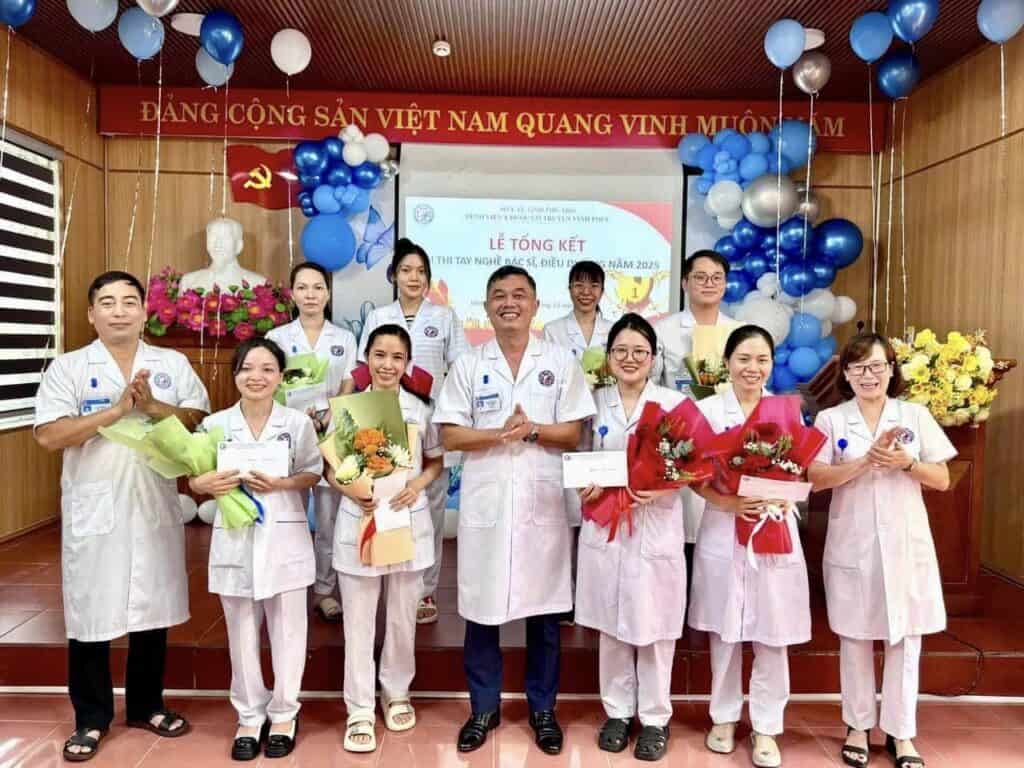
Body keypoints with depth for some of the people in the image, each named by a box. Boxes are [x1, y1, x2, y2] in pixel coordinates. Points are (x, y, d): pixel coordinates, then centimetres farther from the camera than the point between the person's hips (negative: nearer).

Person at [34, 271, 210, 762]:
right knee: (90, 612, 7)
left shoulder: (173, 364, 6)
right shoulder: (67, 368, -1)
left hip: (156, 507, 2)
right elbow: (48, 436, -11)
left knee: (153, 608, 12)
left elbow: (201, 422, 0)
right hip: (94, 510, -2)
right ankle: (91, 718, 25)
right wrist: (117, 409, -19)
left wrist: (153, 406, -15)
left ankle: (146, 706, 30)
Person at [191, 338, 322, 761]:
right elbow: (196, 478, 6)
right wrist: (205, 484, -17)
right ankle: (250, 716, 29)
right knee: (242, 634, 12)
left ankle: (283, 714, 28)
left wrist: (280, 484, -16)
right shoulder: (215, 424, 0)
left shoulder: (298, 422, -3)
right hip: (234, 539, 1)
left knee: (287, 630, 9)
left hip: (285, 537, -1)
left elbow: (313, 474, 2)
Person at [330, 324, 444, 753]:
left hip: (407, 522, 1)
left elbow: (436, 461, 9)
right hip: (358, 522, -1)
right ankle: (359, 709, 21)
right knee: (358, 621, 6)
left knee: (402, 617, 14)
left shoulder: (420, 409, 0)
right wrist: (350, 490, -17)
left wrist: (418, 484, -12)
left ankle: (396, 693, 35)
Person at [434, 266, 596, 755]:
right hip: (485, 500, 0)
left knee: (544, 610, 9)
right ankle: (484, 708, 27)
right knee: (481, 608, 8)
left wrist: (532, 429, -16)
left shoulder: (561, 362, 4)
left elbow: (573, 434, 1)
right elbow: (450, 436, -1)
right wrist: (499, 433, -16)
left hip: (543, 500, 0)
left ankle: (542, 709, 28)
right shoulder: (467, 365, 4)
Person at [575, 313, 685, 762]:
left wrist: (660, 488, -19)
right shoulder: (595, 402, 6)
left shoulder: (674, 403, -2)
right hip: (604, 526, 2)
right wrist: (585, 486, -9)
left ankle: (654, 718, 23)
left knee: (654, 626, 5)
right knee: (611, 625, 11)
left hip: (657, 527, -2)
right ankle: (618, 712, 28)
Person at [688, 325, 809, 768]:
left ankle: (766, 728, 20)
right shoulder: (707, 409, 1)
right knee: (724, 632, 10)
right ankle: (724, 717, 27)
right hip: (722, 532, 0)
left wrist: (773, 498, -17)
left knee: (772, 636, 5)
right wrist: (728, 502, -19)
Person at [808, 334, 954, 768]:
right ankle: (858, 726, 24)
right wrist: (866, 461, -19)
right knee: (855, 639, 9)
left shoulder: (916, 415, 3)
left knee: (905, 639, 7)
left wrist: (907, 463, -15)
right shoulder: (830, 420, 0)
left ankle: (901, 733, 22)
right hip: (852, 544, -1)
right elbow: (816, 479, -9)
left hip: (906, 542, 1)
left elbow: (942, 480, 4)